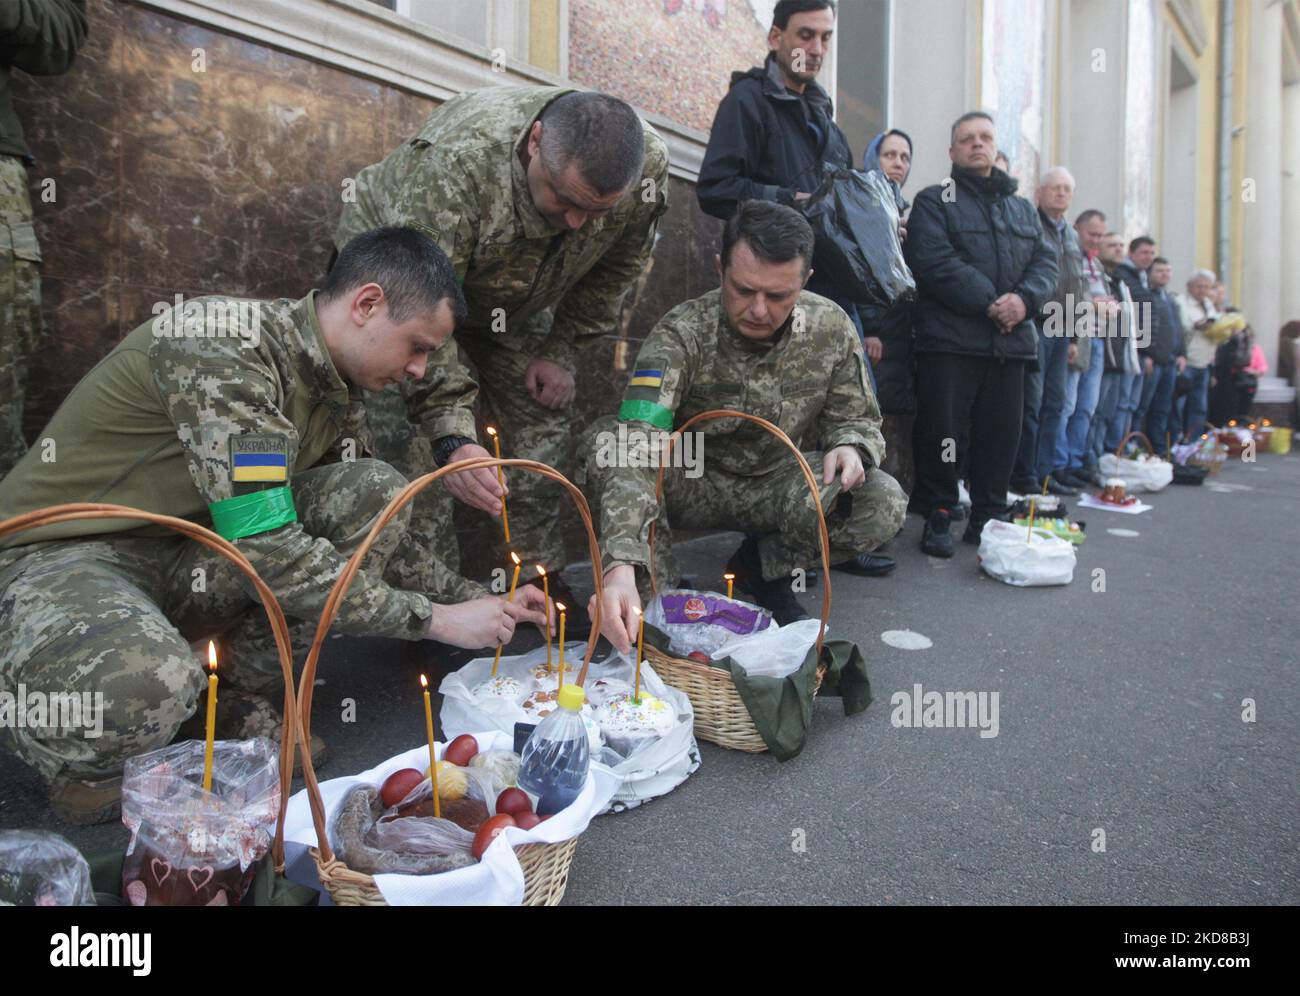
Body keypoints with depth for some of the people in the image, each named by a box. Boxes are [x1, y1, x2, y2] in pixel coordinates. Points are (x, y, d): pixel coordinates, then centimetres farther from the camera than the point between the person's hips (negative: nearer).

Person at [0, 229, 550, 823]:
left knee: (378, 492, -12)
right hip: (61, 554, -7)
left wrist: (480, 599, 0)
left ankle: (240, 700, -1)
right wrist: (436, 620, -24)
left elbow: (370, 523, 10)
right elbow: (269, 552, -31)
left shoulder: (337, 394, 1)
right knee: (145, 688, -41)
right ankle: (76, 756, -2)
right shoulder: (222, 344, -26)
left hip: (188, 561, 7)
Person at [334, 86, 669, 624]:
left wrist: (560, 351, -10)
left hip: (510, 301, 5)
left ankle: (538, 584, 11)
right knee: (418, 434, -20)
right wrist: (453, 436, -51)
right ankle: (424, 591, -7)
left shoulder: (649, 165, -25)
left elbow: (614, 268, -6)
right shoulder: (455, 161, -43)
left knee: (543, 425, -1)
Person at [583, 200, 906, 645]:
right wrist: (621, 565, -54)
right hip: (693, 486, -3)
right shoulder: (681, 334, -25)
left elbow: (857, 419, 2)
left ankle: (763, 567, 4)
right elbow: (635, 450, -38)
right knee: (608, 438, -32)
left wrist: (850, 446, -26)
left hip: (777, 486, 3)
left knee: (884, 503, -24)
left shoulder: (831, 328, -12)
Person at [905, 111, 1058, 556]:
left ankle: (988, 517, 19)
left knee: (1001, 434, 8)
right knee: (943, 432, -5)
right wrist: (988, 303, -16)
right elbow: (937, 262, -11)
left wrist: (1025, 298, -9)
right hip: (950, 339, -5)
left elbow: (1046, 260, 13)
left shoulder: (1022, 208, 23)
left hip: (1011, 341, 6)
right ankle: (937, 516, 8)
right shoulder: (934, 202, 4)